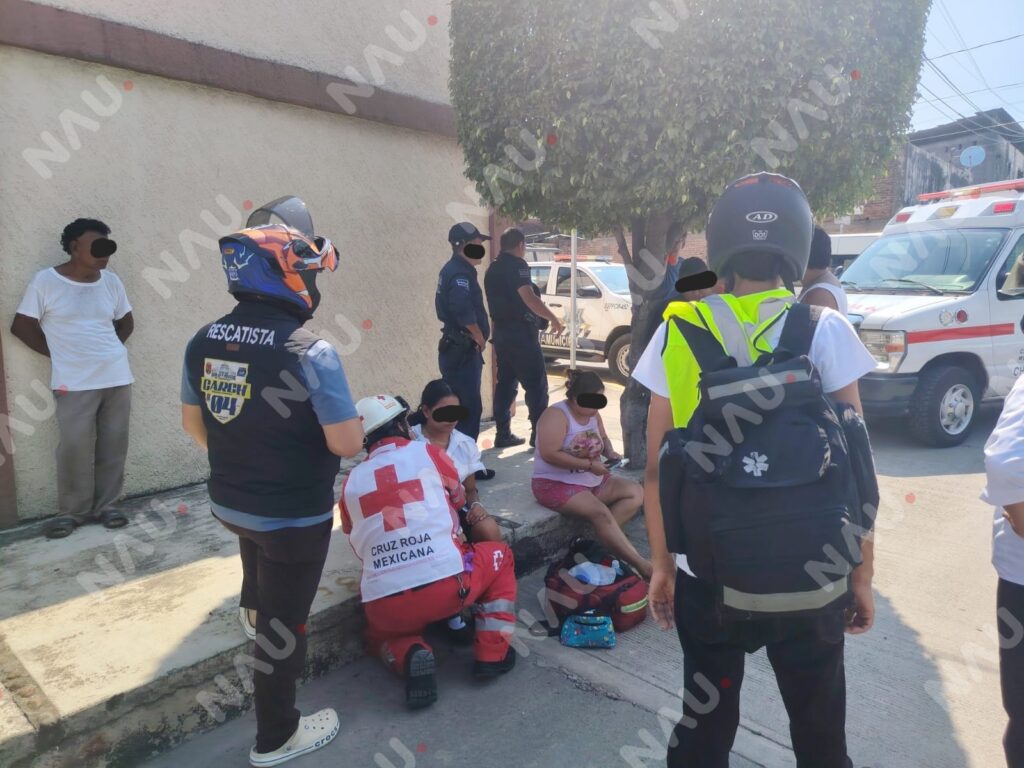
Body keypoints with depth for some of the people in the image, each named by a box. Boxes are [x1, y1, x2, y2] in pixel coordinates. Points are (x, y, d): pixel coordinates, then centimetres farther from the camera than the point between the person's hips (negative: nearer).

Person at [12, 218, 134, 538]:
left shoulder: (111, 281, 6)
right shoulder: (46, 281, -4)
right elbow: (21, 325, 0)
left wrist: (107, 351, 6)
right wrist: (59, 354, -1)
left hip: (117, 377, 3)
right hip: (74, 382, -3)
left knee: (113, 445, 6)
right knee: (75, 448, -2)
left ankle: (106, 505, 19)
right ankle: (72, 511, 14)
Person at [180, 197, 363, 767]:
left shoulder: (204, 342, -7)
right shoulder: (310, 351, -28)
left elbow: (193, 424, 5)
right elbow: (347, 444, -26)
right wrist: (357, 423, -2)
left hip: (228, 502, 7)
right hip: (294, 515, -6)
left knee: (260, 558, 39)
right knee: (285, 623, 13)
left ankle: (252, 613, 70)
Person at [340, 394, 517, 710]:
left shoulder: (351, 482, 12)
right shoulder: (427, 453, 6)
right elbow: (459, 498, 25)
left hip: (384, 604, 3)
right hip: (447, 584, -2)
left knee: (380, 635, 37)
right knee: (501, 556, 26)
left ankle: (409, 655, 2)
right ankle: (492, 654, 17)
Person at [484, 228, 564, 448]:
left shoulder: (492, 269, 16)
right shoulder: (517, 264, -10)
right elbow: (528, 297, -21)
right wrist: (553, 319, -16)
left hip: (501, 334, 9)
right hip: (520, 333, -9)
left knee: (505, 384, 10)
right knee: (536, 385, -3)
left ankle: (503, 434, 11)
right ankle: (540, 434, -2)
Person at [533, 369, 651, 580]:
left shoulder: (592, 414, 6)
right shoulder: (556, 415, -17)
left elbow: (603, 439, 22)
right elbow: (549, 454, -26)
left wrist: (610, 452, -3)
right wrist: (588, 465, -24)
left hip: (593, 481, 9)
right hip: (556, 484, -9)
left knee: (635, 492, -4)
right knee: (600, 512, -29)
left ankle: (600, 539, -17)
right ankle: (640, 564, -27)